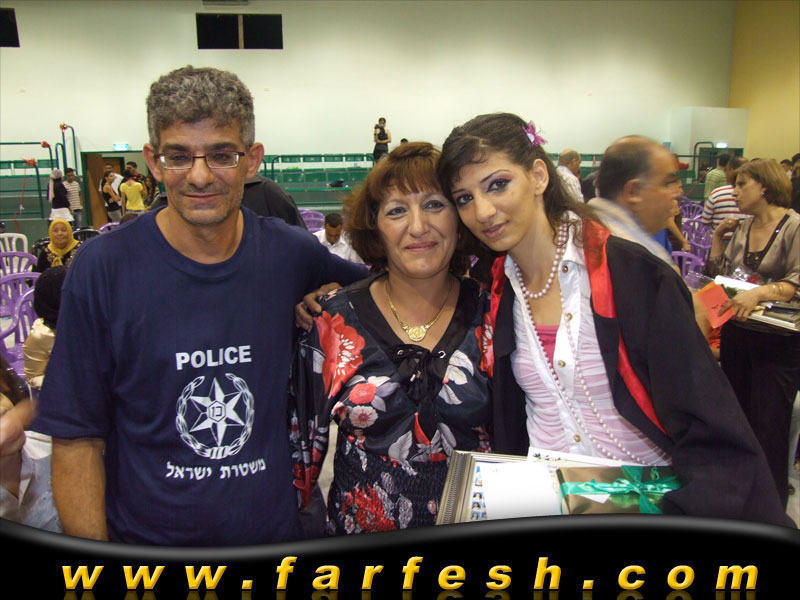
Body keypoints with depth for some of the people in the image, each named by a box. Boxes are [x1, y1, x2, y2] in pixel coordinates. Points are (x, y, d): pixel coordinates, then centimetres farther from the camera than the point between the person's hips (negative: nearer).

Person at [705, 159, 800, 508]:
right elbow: (719, 274, 11)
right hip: (737, 333, 6)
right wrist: (718, 236, 5)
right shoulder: (742, 228, 9)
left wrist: (760, 292, -33)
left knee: (768, 427, -2)